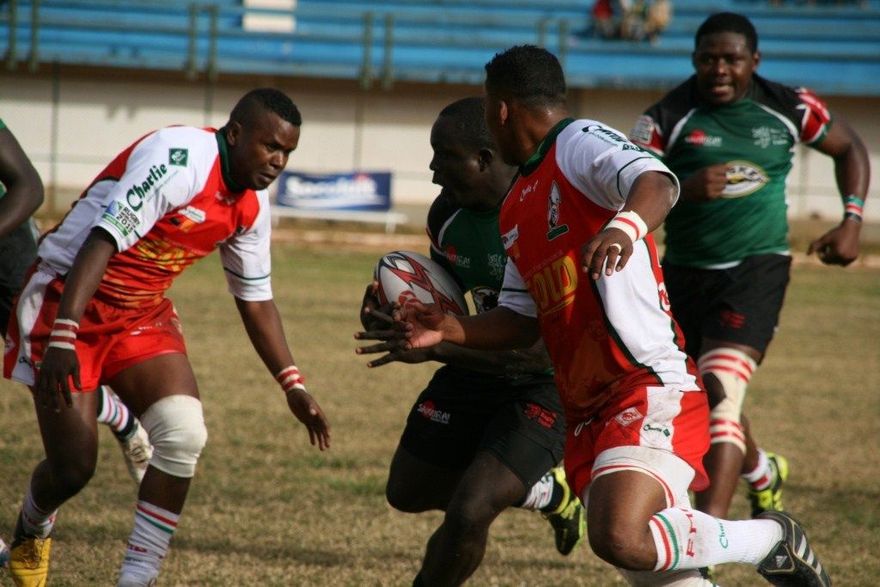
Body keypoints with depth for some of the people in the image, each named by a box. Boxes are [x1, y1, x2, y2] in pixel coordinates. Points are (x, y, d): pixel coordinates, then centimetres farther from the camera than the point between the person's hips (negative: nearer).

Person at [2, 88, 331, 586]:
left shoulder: (253, 204, 3)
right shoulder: (182, 159, -24)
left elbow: (255, 298, 15)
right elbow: (101, 243, -31)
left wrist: (294, 386, 9)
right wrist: (62, 339, -39)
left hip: (143, 313, 7)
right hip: (69, 299, -7)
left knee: (185, 434, -17)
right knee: (74, 465, -8)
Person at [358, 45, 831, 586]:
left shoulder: (582, 143, -6)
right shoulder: (516, 208, 20)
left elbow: (657, 184, -26)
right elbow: (523, 319, 22)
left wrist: (626, 226, -46)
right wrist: (448, 330, 9)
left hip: (651, 388, -9)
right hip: (587, 412, 9)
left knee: (619, 538, -26)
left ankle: (774, 540, -5)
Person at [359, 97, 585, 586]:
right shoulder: (448, 214, -5)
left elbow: (547, 345, -35)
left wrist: (435, 346, -39)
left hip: (548, 382, -9)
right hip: (482, 367, 9)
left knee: (468, 513, -21)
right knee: (407, 492, 20)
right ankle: (546, 491, 38)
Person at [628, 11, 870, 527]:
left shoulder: (787, 108, -2)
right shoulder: (667, 119, -7)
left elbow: (849, 148, 15)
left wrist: (852, 222, 3)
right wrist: (683, 190, -33)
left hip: (757, 268, -2)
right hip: (686, 272, 2)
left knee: (720, 395, -20)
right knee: (700, 403, 17)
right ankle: (763, 473, 51)